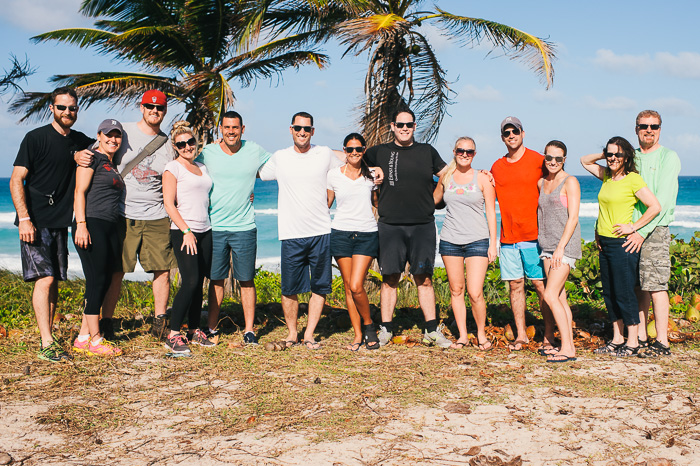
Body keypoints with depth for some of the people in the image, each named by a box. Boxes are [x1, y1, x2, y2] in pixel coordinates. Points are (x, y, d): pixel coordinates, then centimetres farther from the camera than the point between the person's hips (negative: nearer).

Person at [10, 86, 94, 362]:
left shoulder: (80, 141, 11)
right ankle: (47, 344, -12)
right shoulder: (36, 138, -6)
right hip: (36, 222, -6)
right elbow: (16, 180, -9)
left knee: (54, 280, 8)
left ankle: (49, 340, 14)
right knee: (44, 278, -12)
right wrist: (24, 219, -19)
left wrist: (81, 156, 3)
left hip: (60, 222, 6)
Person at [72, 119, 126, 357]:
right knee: (96, 281, -8)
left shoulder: (113, 165, 22)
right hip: (91, 225, -8)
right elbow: (80, 192, -10)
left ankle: (83, 338, 12)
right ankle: (95, 340, -3)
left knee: (105, 282, 6)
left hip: (111, 228, 8)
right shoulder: (92, 158, -2)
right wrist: (81, 224, -19)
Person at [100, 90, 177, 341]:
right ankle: (105, 322, 10)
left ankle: (159, 322, 13)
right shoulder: (123, 132, 3)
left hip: (156, 218, 3)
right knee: (116, 271, -1)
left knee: (162, 269, 1)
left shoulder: (168, 146, 11)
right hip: (123, 215, -2)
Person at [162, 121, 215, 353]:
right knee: (190, 282, -14)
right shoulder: (173, 168, -2)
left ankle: (194, 330, 16)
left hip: (204, 231, 7)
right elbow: (169, 204, -9)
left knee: (199, 283, 7)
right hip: (183, 232, -7)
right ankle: (173, 335, -8)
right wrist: (186, 231, -16)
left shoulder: (202, 167, 18)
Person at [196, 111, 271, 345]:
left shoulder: (255, 151, 1)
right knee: (216, 279, 7)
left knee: (246, 280, 4)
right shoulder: (207, 153, 1)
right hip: (214, 227, 0)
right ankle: (211, 328, 17)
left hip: (244, 227, 0)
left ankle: (249, 330, 12)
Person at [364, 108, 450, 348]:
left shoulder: (427, 151, 11)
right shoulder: (380, 152, 8)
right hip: (390, 226, 0)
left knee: (424, 278, 1)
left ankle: (432, 330, 7)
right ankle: (386, 330, 12)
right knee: (390, 278, 3)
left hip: (422, 226, 0)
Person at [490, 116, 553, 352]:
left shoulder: (538, 161, -2)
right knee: (515, 285, 7)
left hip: (534, 236, -4)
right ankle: (520, 335, 15)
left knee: (541, 284, -3)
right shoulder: (496, 167, 12)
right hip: (508, 237, 4)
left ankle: (549, 335, 4)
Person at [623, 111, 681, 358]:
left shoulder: (669, 157, -2)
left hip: (655, 230, -5)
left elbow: (662, 201, -11)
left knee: (655, 285, -7)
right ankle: (640, 336, 15)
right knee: (638, 286, 8)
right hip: (630, 230, 5)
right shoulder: (630, 158, 16)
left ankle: (662, 342, -2)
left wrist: (642, 231, -18)